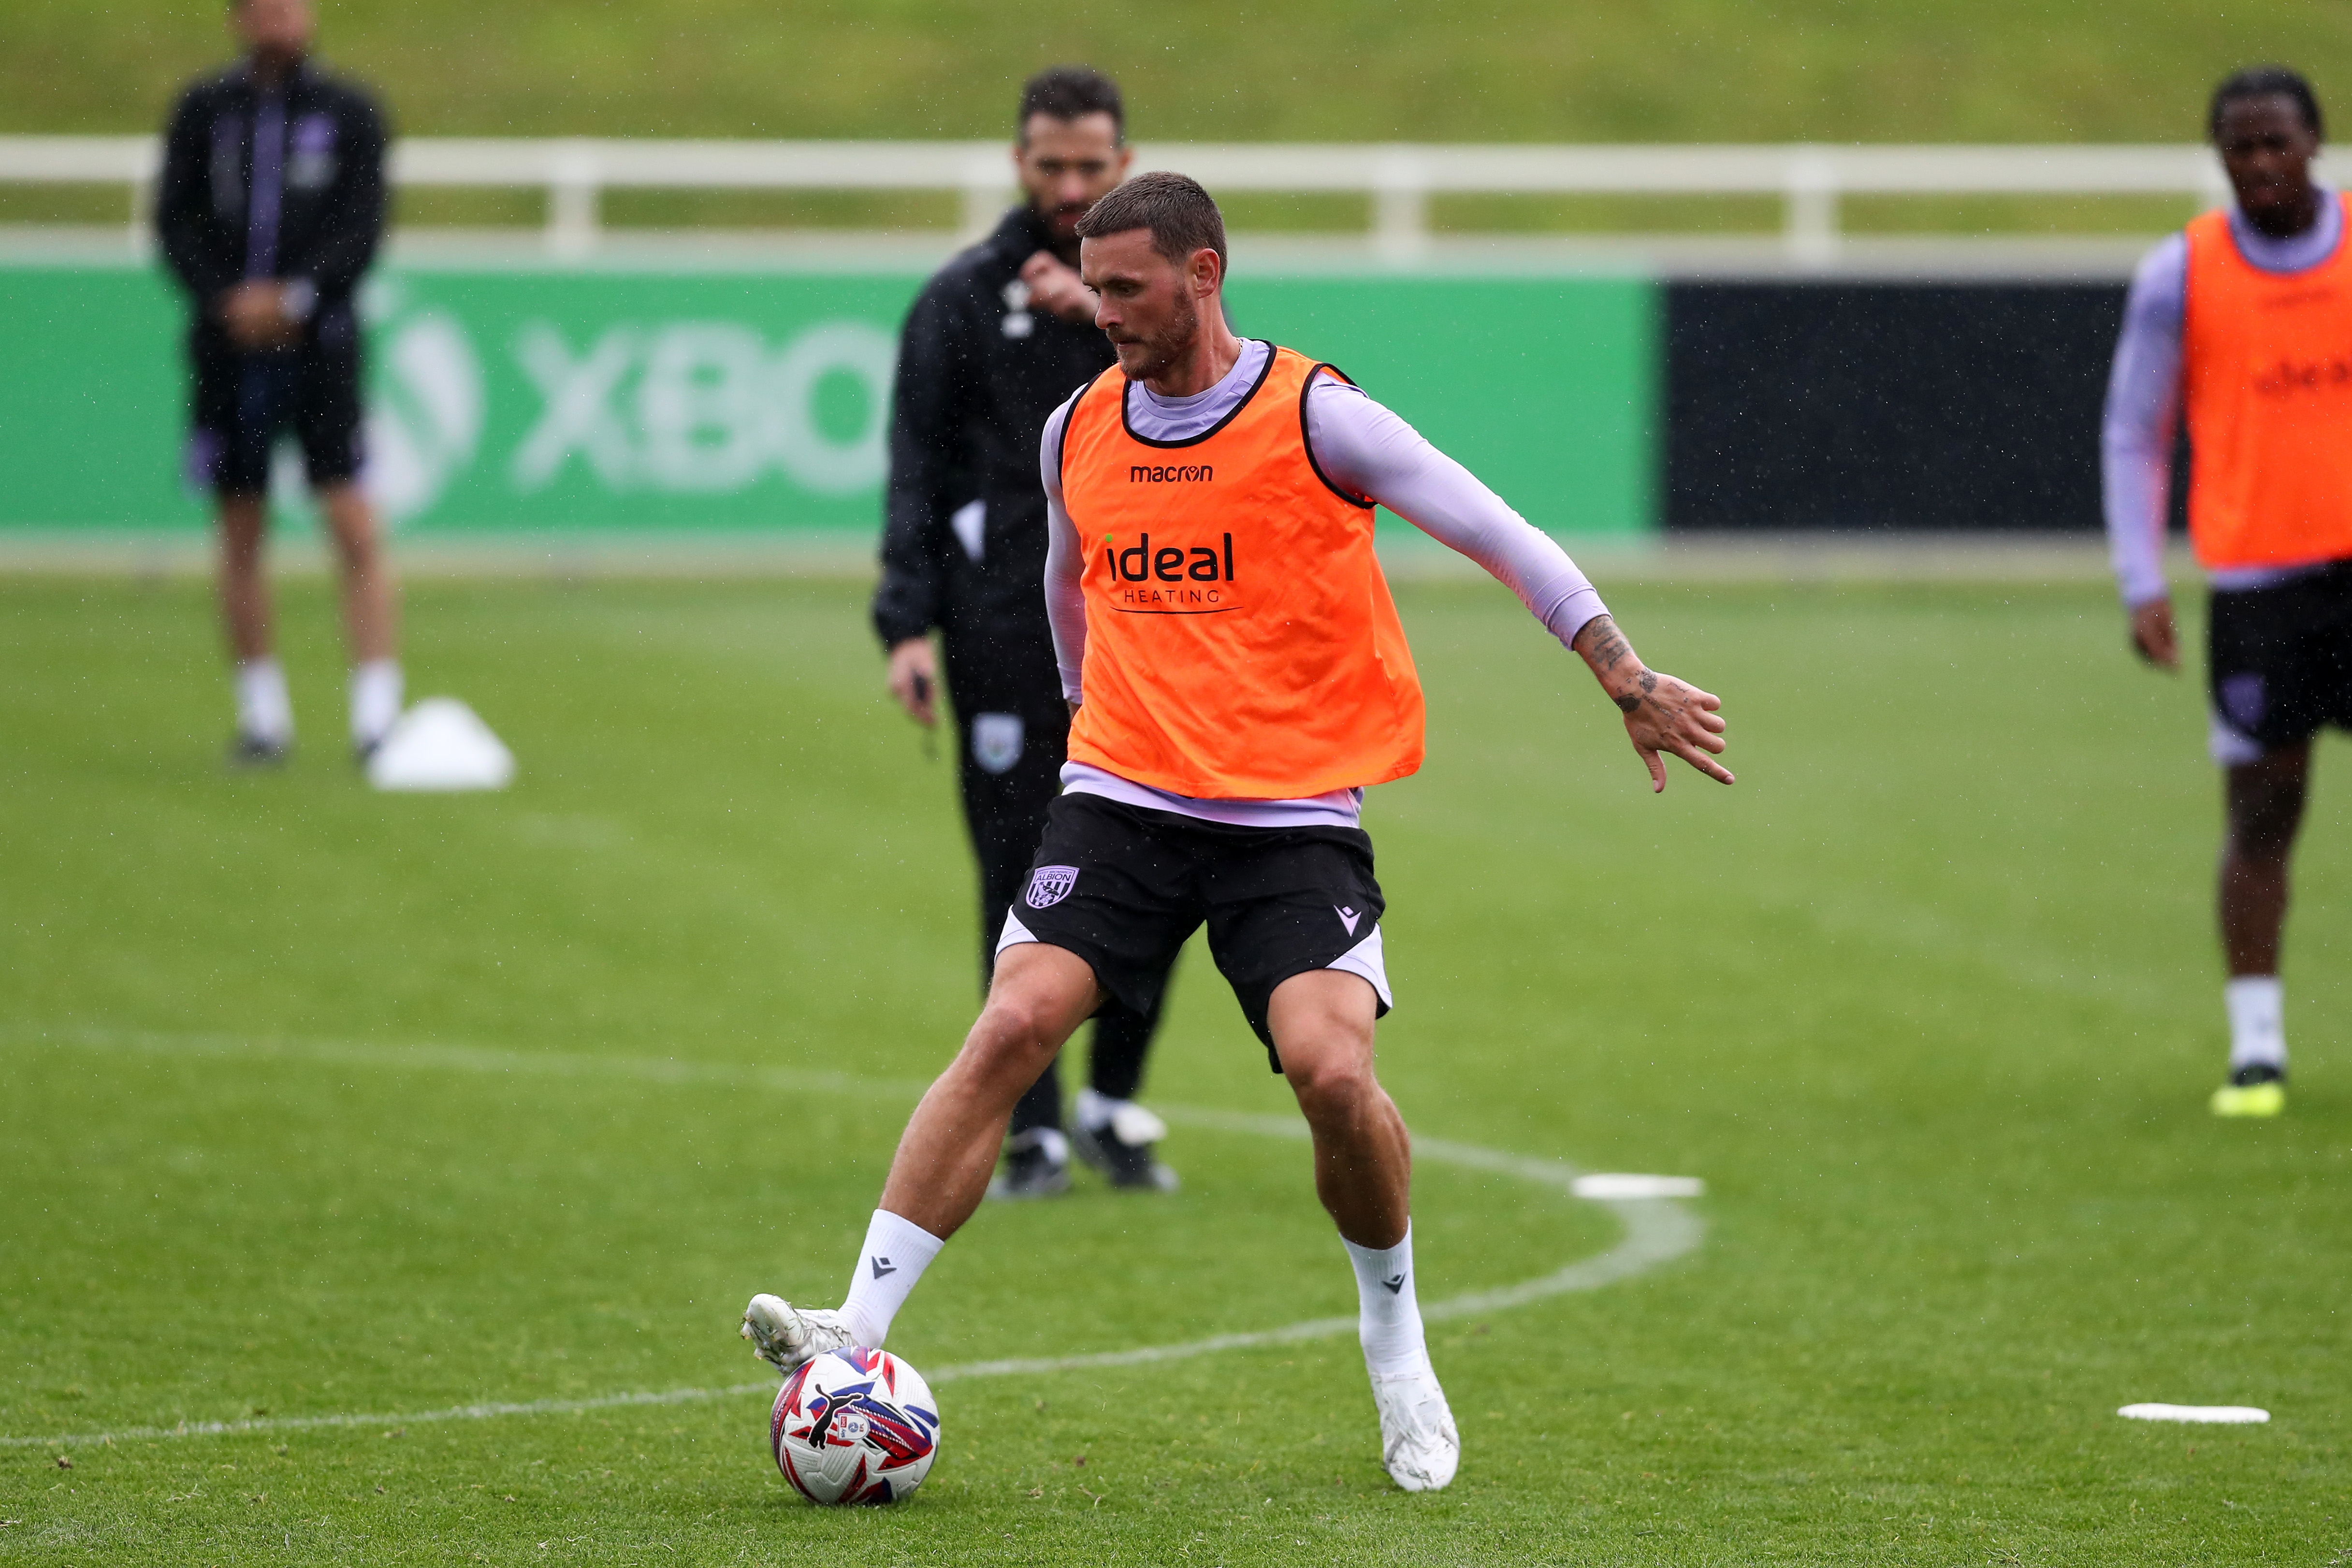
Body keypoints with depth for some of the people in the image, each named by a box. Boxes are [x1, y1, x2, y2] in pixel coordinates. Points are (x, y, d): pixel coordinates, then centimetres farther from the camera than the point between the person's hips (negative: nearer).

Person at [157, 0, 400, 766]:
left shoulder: (349, 112, 3)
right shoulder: (203, 111, 7)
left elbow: (361, 229, -3)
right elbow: (175, 222, 3)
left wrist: (293, 298, -15)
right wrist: (226, 300, -12)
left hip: (319, 341, -2)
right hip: (228, 345, 2)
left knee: (354, 526, -10)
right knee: (240, 533, 5)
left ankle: (376, 710, -10)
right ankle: (262, 712, 15)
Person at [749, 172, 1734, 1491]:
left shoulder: (1314, 417, -8)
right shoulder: (1077, 433, 7)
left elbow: (1500, 537, -4)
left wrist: (1629, 682, -7)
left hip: (1298, 814, -3)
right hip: (1123, 796, 3)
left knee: (1332, 1070, -20)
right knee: (1011, 1028, -16)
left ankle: (1398, 1347, 6)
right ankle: (859, 1333, -19)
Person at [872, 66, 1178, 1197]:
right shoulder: (964, 297, 5)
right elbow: (917, 471, 3)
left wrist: (1107, 311, -19)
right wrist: (906, 624, -7)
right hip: (1007, 628, -2)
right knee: (1023, 881, -5)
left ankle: (1114, 1107, 17)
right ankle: (1032, 1132, 0)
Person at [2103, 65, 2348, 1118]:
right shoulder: (2181, 275, 2)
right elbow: (2133, 438, 6)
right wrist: (2142, 586, -3)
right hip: (2258, 579, -1)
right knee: (2260, 812, -1)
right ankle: (2256, 1049, 5)